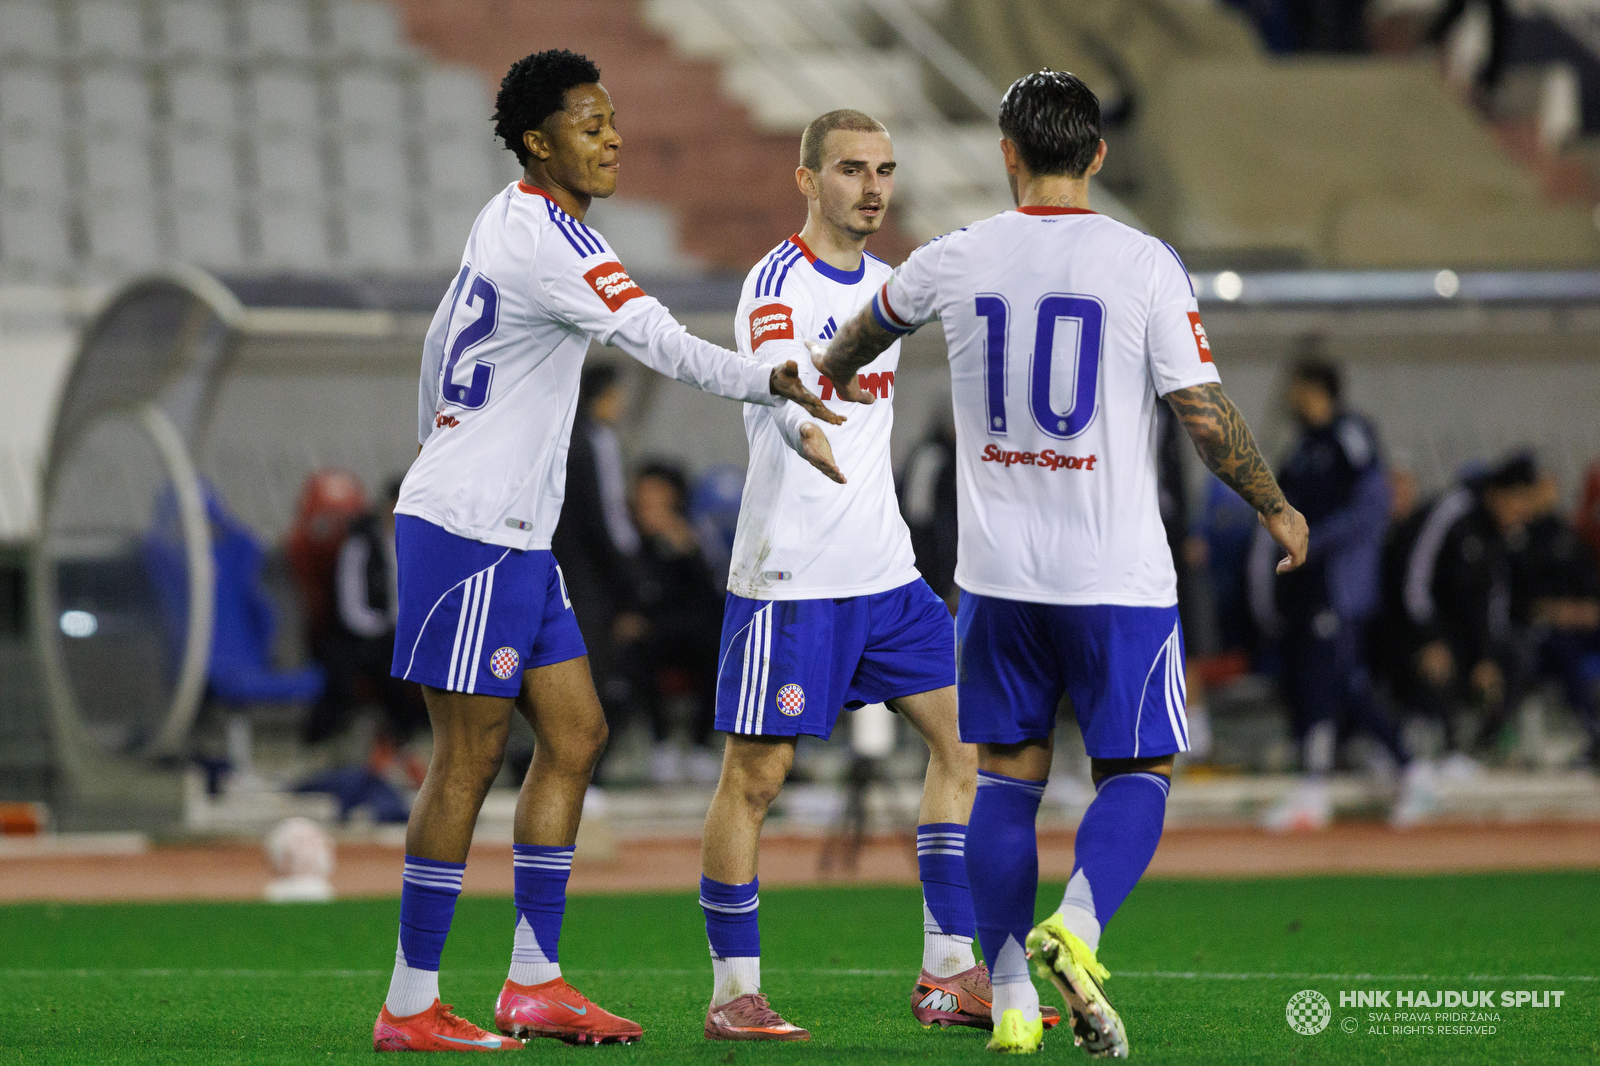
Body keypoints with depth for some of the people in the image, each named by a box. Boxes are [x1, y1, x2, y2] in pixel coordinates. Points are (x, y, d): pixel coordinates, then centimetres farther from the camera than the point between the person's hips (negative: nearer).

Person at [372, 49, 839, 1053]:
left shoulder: (509, 222, 13)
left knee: (574, 734, 10)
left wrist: (443, 447, 34)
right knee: (470, 759, -6)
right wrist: (775, 379, -30)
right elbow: (660, 342, -27)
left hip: (516, 535, 10)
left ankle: (534, 981, 13)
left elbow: (441, 342, 25)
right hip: (471, 532, -10)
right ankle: (410, 1007, -1)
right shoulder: (552, 243, -18)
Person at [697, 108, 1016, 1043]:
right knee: (755, 775, -4)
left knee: (965, 741, 5)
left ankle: (949, 972, 10)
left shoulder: (885, 282, 13)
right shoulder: (779, 282, -12)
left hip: (884, 571, 8)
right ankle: (735, 992, 4)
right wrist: (808, 435, -51)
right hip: (789, 576, -8)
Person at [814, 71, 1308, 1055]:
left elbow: (873, 324, 25)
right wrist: (1276, 508, 9)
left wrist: (830, 374, 49)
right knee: (1138, 772, 7)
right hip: (1120, 574, -3)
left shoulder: (956, 261, 2)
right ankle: (1077, 929, -19)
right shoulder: (1145, 266, -8)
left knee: (1007, 777, 10)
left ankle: (1012, 1002, 6)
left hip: (998, 570, 3)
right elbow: (1206, 413, -9)